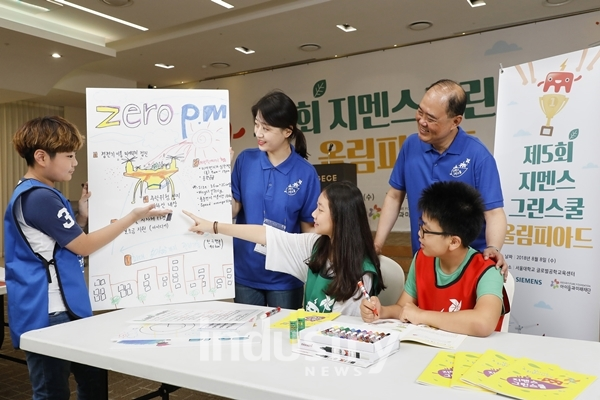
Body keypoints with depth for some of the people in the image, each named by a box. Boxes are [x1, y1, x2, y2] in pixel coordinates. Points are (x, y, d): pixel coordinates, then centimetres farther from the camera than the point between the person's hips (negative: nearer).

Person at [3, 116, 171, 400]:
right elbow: (83, 246, -15)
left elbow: (69, 241, 18)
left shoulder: (38, 194, 13)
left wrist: (82, 215, 4)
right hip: (48, 314, -10)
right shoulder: (40, 197, -20)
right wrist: (134, 216, -11)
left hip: (61, 309, 10)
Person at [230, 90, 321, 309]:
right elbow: (233, 210, -5)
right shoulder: (245, 160, -4)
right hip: (245, 271, 2)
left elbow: (309, 228, -3)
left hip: (284, 276, -2)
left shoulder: (305, 173, -10)